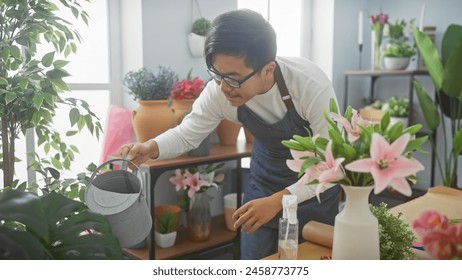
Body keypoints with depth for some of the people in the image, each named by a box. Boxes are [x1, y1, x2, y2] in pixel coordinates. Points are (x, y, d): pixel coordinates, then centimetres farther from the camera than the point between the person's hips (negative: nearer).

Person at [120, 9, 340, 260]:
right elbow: (188, 133, -9)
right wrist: (151, 148, -30)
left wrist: (278, 199, -38)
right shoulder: (219, 92, -23)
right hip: (265, 181, 2)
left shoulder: (311, 85, -32)